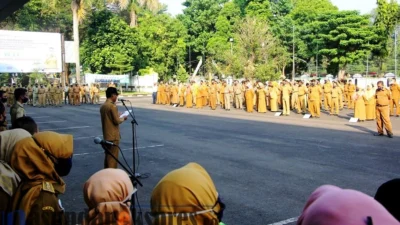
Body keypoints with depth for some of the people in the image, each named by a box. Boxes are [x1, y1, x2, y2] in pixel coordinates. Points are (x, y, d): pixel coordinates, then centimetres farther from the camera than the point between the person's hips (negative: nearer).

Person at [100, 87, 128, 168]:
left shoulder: (103, 106, 10)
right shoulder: (113, 106, -17)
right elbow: (117, 121, -17)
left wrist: (118, 116, 17)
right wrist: (123, 118, 1)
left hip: (106, 135, 9)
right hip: (113, 135, -9)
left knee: (108, 156, 16)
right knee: (113, 157, -2)